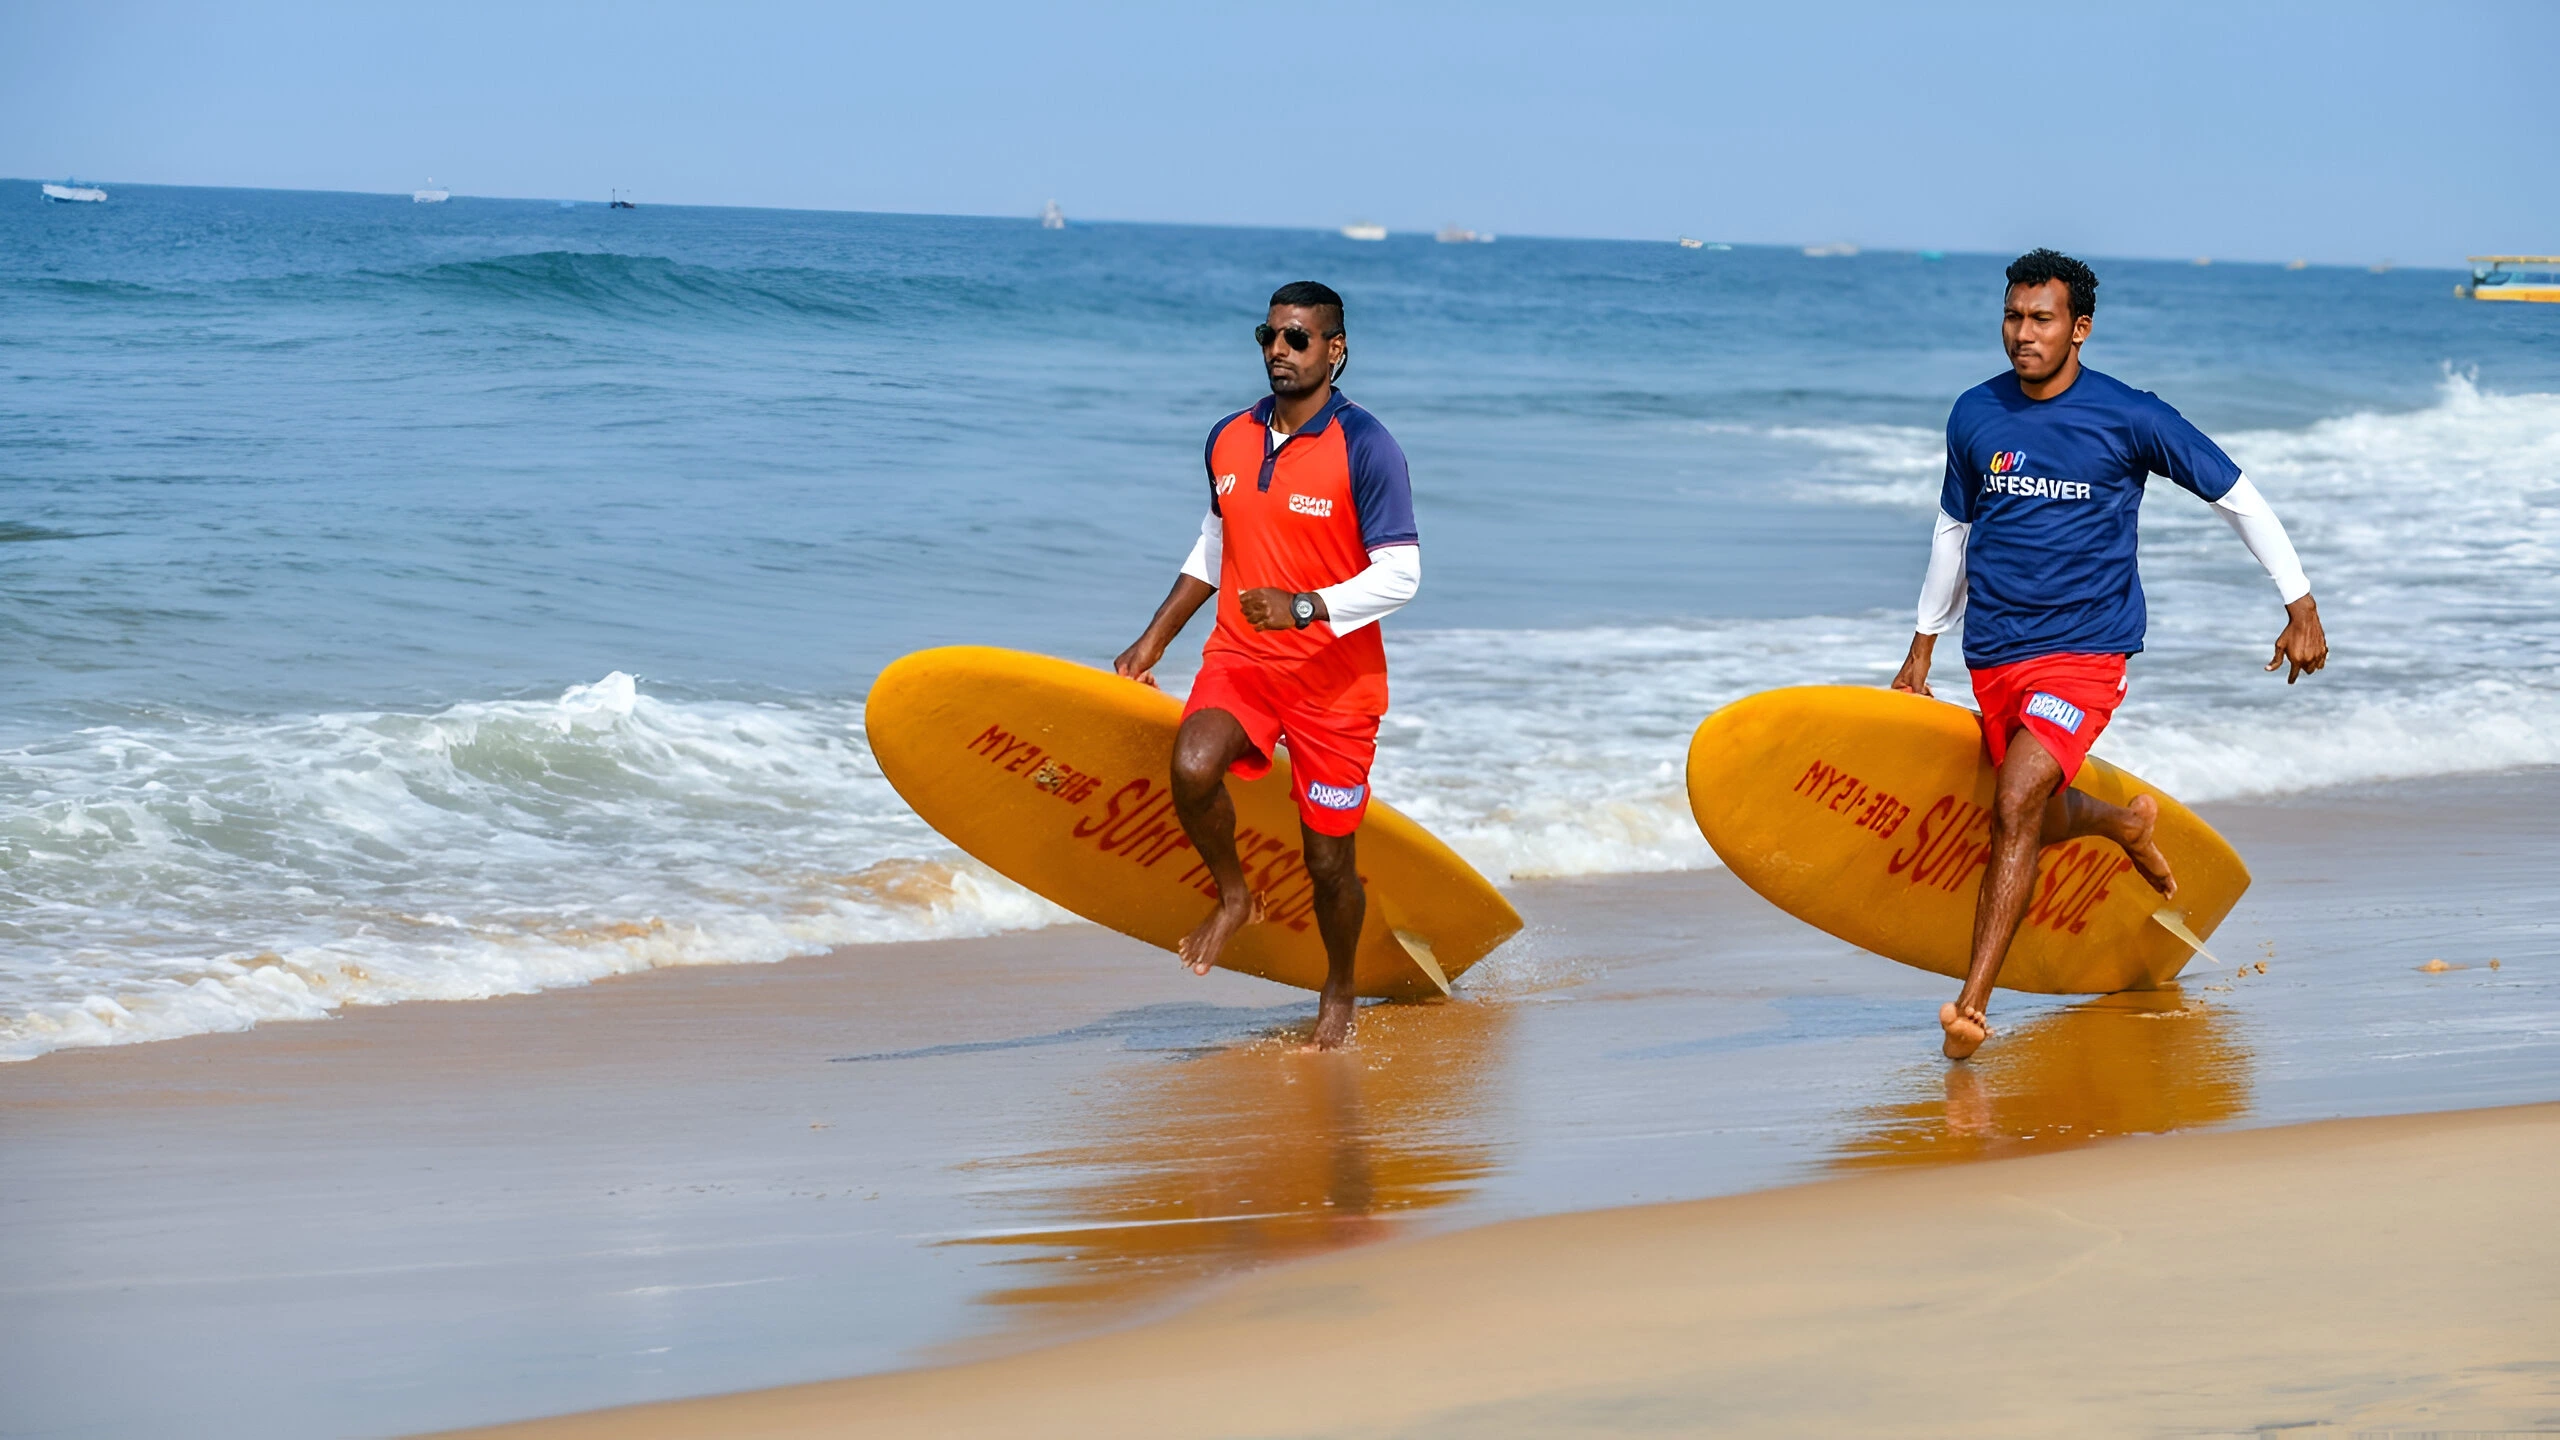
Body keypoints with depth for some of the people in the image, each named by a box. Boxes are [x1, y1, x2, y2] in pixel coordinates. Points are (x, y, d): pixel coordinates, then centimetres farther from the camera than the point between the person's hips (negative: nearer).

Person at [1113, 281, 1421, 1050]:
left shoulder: (1365, 447, -12)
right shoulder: (1229, 440, 6)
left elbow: (1400, 574, -14)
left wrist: (1306, 607, -26)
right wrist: (1154, 640, 20)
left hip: (1335, 677, -4)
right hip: (1239, 659, 4)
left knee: (1328, 862, 3)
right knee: (1192, 768, -28)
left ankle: (1338, 993, 30)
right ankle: (1233, 896, 0)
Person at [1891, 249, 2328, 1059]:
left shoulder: (2129, 417, -9)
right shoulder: (1975, 416, 2)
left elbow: (2238, 498, 1)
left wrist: (2300, 610, 1)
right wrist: (1923, 649, 23)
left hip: (2084, 650, -5)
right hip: (1994, 653, 5)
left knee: (2015, 810, -22)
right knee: (2042, 821, 17)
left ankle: (1972, 1005, -21)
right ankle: (2127, 821, 52)